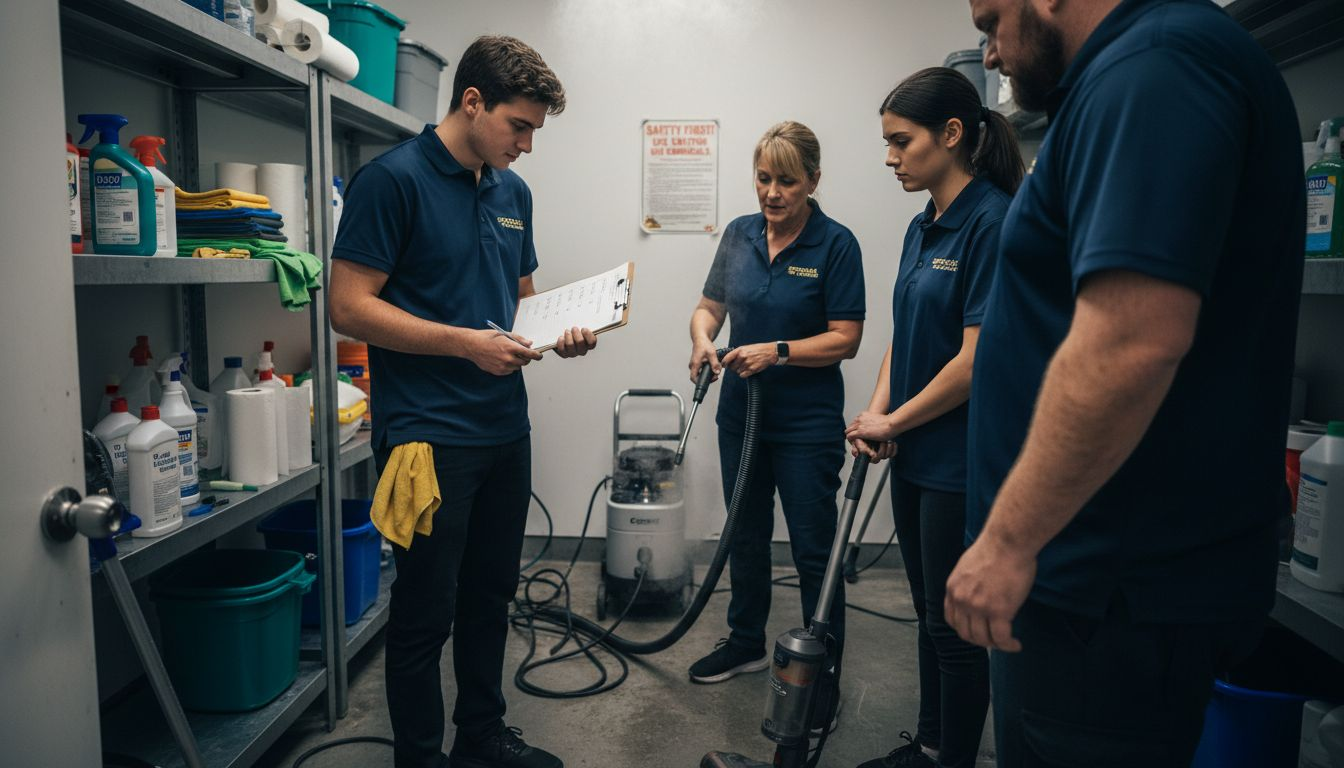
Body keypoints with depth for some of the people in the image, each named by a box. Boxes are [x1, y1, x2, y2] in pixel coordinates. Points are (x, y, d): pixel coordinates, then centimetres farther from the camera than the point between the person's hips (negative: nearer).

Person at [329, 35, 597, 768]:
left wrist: (559, 333, 0)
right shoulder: (393, 178, -11)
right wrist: (465, 342, -21)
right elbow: (350, 305, -15)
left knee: (490, 595, 18)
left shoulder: (513, 192, 11)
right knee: (426, 610, 5)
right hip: (428, 436, -7)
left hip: (504, 428, 8)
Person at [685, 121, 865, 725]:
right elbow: (709, 306, 8)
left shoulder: (835, 244, -12)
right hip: (742, 411, 6)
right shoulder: (739, 234, 4)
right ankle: (746, 643, 35)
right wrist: (703, 338, -13)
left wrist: (776, 352, -24)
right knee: (745, 535, 18)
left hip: (807, 423, -5)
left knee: (813, 547, 3)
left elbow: (846, 339, -14)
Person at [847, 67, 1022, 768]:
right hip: (914, 455, 9)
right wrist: (877, 412, -2)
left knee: (956, 625, 6)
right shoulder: (924, 227, 10)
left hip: (963, 463, -9)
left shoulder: (993, 221, -17)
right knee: (930, 612, 20)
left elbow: (977, 360, -21)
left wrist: (893, 422, -11)